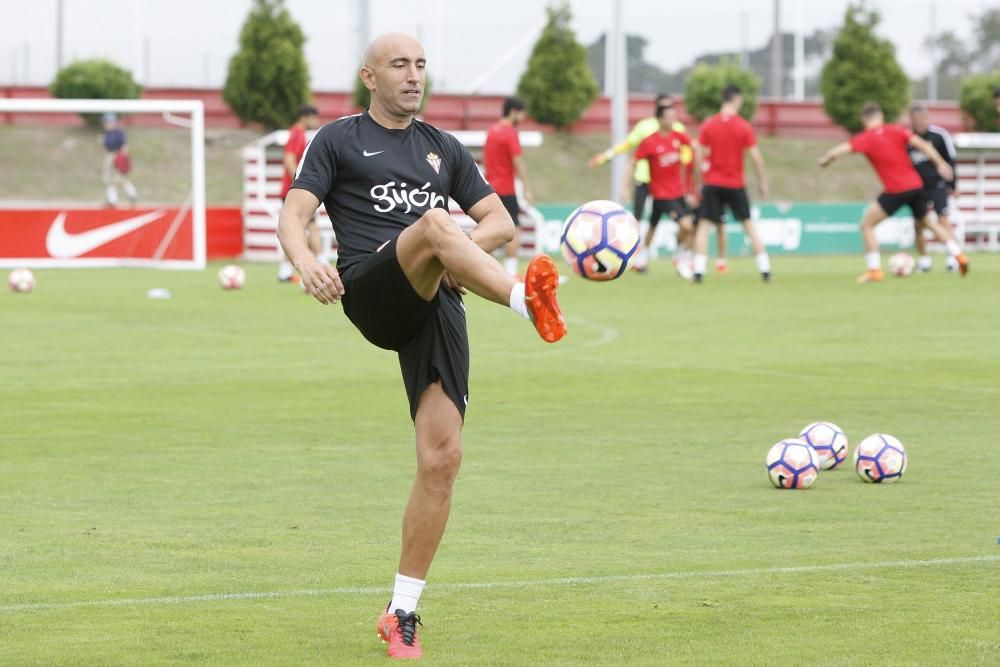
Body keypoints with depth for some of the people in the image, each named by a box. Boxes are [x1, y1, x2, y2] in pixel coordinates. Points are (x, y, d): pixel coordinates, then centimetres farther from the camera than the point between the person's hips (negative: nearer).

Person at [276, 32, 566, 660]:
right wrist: (307, 261, -21)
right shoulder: (338, 140, 14)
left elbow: (501, 222, 23)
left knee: (442, 457, -8)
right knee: (435, 222, -34)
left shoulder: (443, 149, 25)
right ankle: (529, 302, -56)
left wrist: (463, 252, 0)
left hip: (437, 305, 4)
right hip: (371, 295, -3)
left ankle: (402, 613, 2)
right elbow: (294, 215, 3)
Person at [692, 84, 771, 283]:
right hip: (736, 185, 0)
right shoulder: (744, 127, -6)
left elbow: (698, 156, -3)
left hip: (712, 184, 0)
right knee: (749, 225, 10)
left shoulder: (708, 125, -2)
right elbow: (756, 158, -7)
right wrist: (762, 182, 2)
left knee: (704, 225, 5)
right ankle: (765, 270, 9)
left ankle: (698, 271, -7)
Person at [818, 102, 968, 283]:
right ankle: (959, 256, 15)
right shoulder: (897, 130, 7)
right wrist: (940, 164, 0)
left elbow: (839, 151, -14)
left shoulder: (865, 138, -3)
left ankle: (874, 270, -1)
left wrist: (825, 159, 5)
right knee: (932, 223, 23)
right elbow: (921, 144, -2)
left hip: (895, 191, -5)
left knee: (867, 225, 7)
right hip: (916, 185, 5)